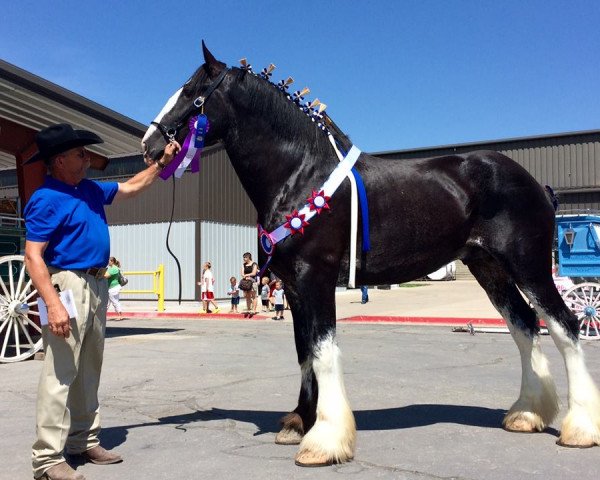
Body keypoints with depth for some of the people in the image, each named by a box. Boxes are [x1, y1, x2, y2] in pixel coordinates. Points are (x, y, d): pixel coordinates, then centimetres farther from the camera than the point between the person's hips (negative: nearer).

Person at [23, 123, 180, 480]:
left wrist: (162, 163, 21)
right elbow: (33, 257, -18)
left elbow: (131, 188, 28)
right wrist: (53, 305, -28)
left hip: (97, 285, 9)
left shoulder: (90, 190, 12)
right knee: (61, 372, -7)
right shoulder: (46, 200, -12)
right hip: (69, 285, -9)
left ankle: (84, 441, 25)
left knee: (89, 369, 14)